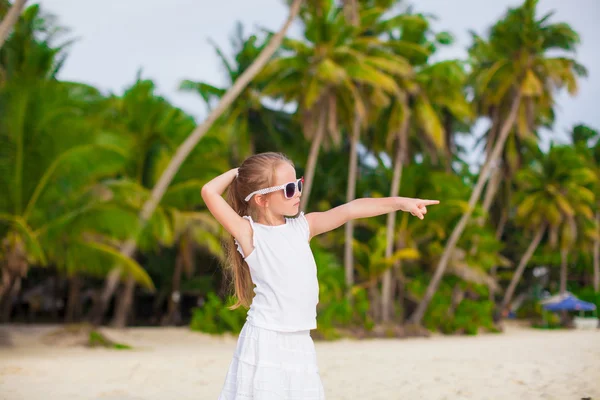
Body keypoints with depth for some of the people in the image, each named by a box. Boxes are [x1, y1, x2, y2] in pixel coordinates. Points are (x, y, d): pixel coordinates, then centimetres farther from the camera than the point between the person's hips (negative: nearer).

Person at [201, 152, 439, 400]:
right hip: (264, 341, -6)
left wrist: (400, 202, -3)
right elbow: (209, 192, -18)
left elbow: (349, 210, 3)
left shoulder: (303, 226, 9)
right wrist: (237, 172, -2)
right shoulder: (249, 233, -8)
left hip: (300, 342, 6)